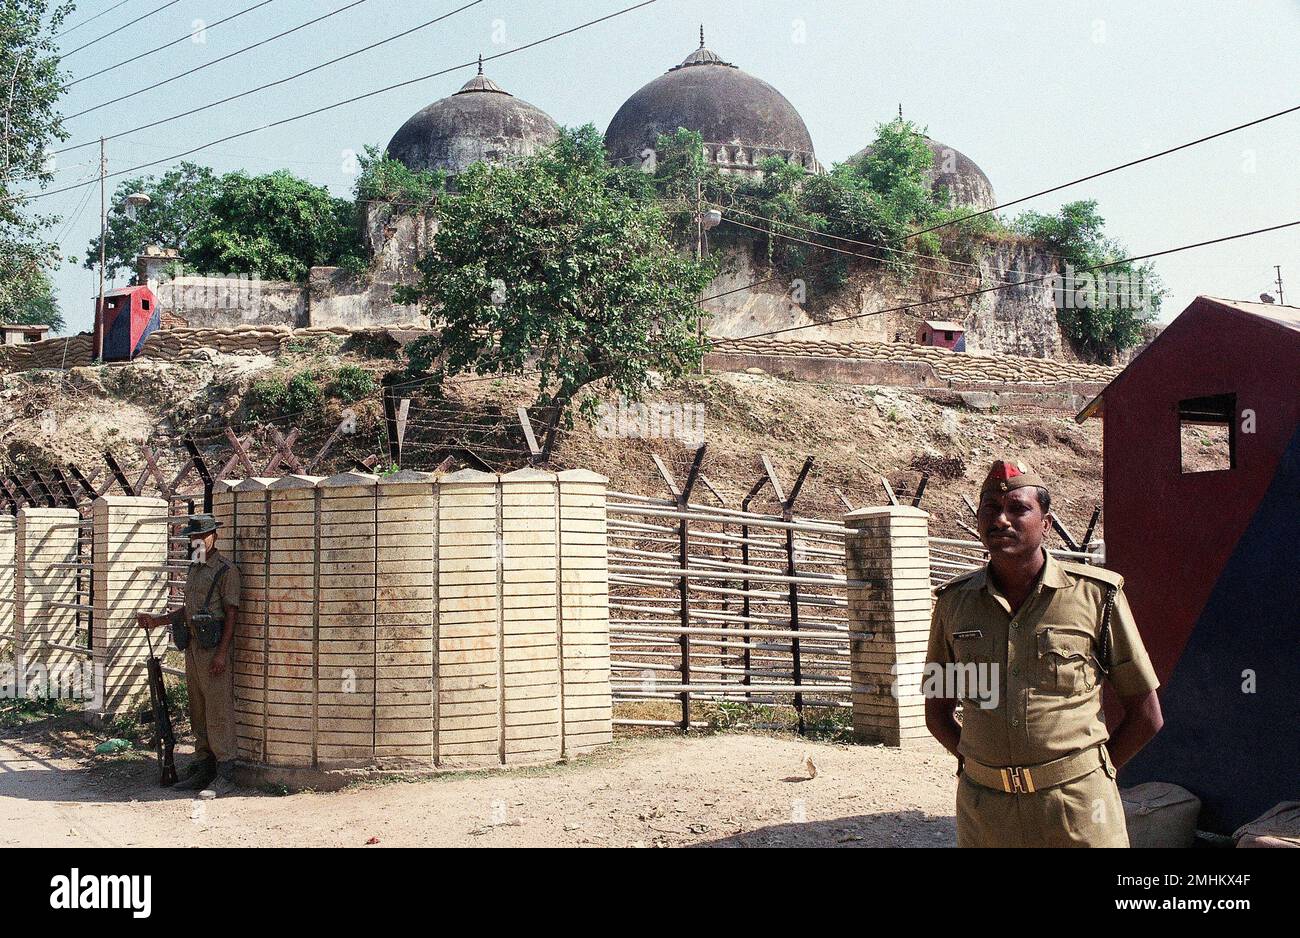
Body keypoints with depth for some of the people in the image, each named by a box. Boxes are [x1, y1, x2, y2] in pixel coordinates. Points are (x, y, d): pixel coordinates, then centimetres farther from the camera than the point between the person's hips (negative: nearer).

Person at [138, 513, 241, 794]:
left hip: (214, 648, -9)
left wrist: (222, 653, -18)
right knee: (198, 711, 12)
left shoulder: (226, 571, -8)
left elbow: (231, 614, -13)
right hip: (192, 646, 9)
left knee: (218, 710, -9)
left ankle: (225, 773, -6)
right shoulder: (193, 570, 18)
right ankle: (203, 767, 20)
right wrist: (159, 620, 17)